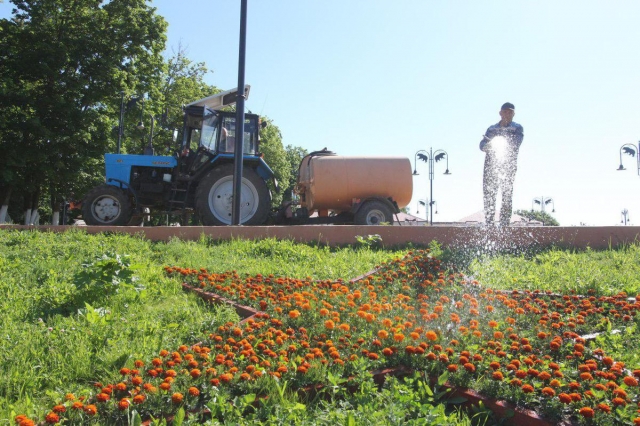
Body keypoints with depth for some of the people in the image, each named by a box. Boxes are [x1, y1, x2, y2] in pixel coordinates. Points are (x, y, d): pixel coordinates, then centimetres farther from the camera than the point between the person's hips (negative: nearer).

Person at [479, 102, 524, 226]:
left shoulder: (517, 128, 10)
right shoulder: (492, 128, 19)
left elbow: (515, 143, -8)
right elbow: (482, 145, 7)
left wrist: (495, 142, -14)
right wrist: (491, 144, -16)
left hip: (509, 166, -2)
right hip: (491, 165, 3)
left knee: (507, 197, -5)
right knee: (488, 196, -2)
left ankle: (504, 225, -4)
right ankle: (488, 225, 2)